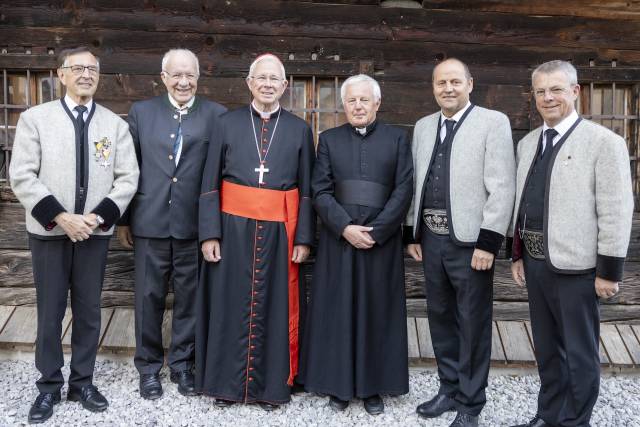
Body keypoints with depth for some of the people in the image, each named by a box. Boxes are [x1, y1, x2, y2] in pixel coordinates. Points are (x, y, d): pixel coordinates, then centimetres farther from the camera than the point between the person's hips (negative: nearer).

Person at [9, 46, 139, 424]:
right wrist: (60, 217, -15)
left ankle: (83, 382, 25)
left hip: (95, 233, 2)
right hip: (49, 231, -1)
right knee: (50, 311, 8)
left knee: (89, 310, 10)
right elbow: (22, 175, -6)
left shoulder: (115, 124, 5)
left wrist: (99, 216, -12)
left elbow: (127, 178, 1)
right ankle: (50, 386, 23)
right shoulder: (35, 118, 0)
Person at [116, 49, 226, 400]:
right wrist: (122, 219, 7)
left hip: (194, 224, -1)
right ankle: (149, 366, 26)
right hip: (150, 222, 1)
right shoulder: (141, 112, 6)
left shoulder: (216, 115, 1)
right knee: (149, 296, 9)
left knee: (189, 296, 10)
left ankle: (182, 363, 27)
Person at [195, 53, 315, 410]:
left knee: (275, 306, 8)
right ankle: (228, 382, 24)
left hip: (279, 230, 0)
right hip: (233, 228, 0)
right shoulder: (228, 124, 3)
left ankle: (271, 384, 24)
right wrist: (210, 233, -6)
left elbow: (307, 189, 3)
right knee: (231, 305, 8)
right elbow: (210, 183, 1)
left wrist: (303, 238, -3)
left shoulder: (300, 129, 4)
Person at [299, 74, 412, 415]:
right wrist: (346, 227, -14)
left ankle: (373, 386, 20)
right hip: (338, 239, 1)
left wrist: (375, 231, -12)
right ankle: (339, 384, 20)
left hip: (381, 240, 0)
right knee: (337, 311, 6)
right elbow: (320, 191, -1)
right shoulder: (329, 139, 6)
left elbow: (404, 190, -3)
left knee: (377, 311, 7)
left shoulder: (397, 139, 4)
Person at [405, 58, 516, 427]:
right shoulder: (423, 126, 13)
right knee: (441, 318, 15)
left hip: (470, 241, -5)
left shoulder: (493, 122, -5)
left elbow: (502, 187, -11)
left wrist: (487, 243, -15)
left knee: (473, 323, 5)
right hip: (431, 239, 6)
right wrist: (413, 233, 10)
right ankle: (450, 388, 33)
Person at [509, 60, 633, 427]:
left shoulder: (603, 141, -9)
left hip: (574, 266, -6)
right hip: (536, 263, 7)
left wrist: (609, 271, -14)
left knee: (580, 353, 7)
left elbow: (616, 211, -12)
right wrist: (518, 254, 14)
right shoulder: (528, 142, 11)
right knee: (547, 348, 19)